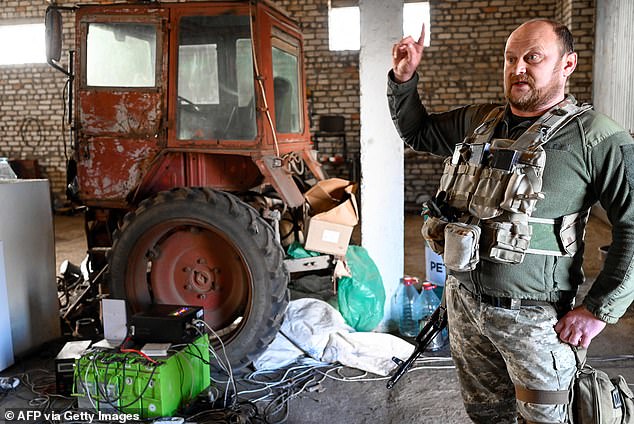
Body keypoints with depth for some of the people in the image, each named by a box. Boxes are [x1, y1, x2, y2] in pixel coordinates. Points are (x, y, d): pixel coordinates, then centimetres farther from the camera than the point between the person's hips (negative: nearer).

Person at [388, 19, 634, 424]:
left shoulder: (596, 137, -12)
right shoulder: (478, 121, 6)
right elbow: (417, 132, 20)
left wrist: (599, 310, -16)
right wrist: (403, 79, 4)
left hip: (533, 315, -5)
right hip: (464, 299, 5)